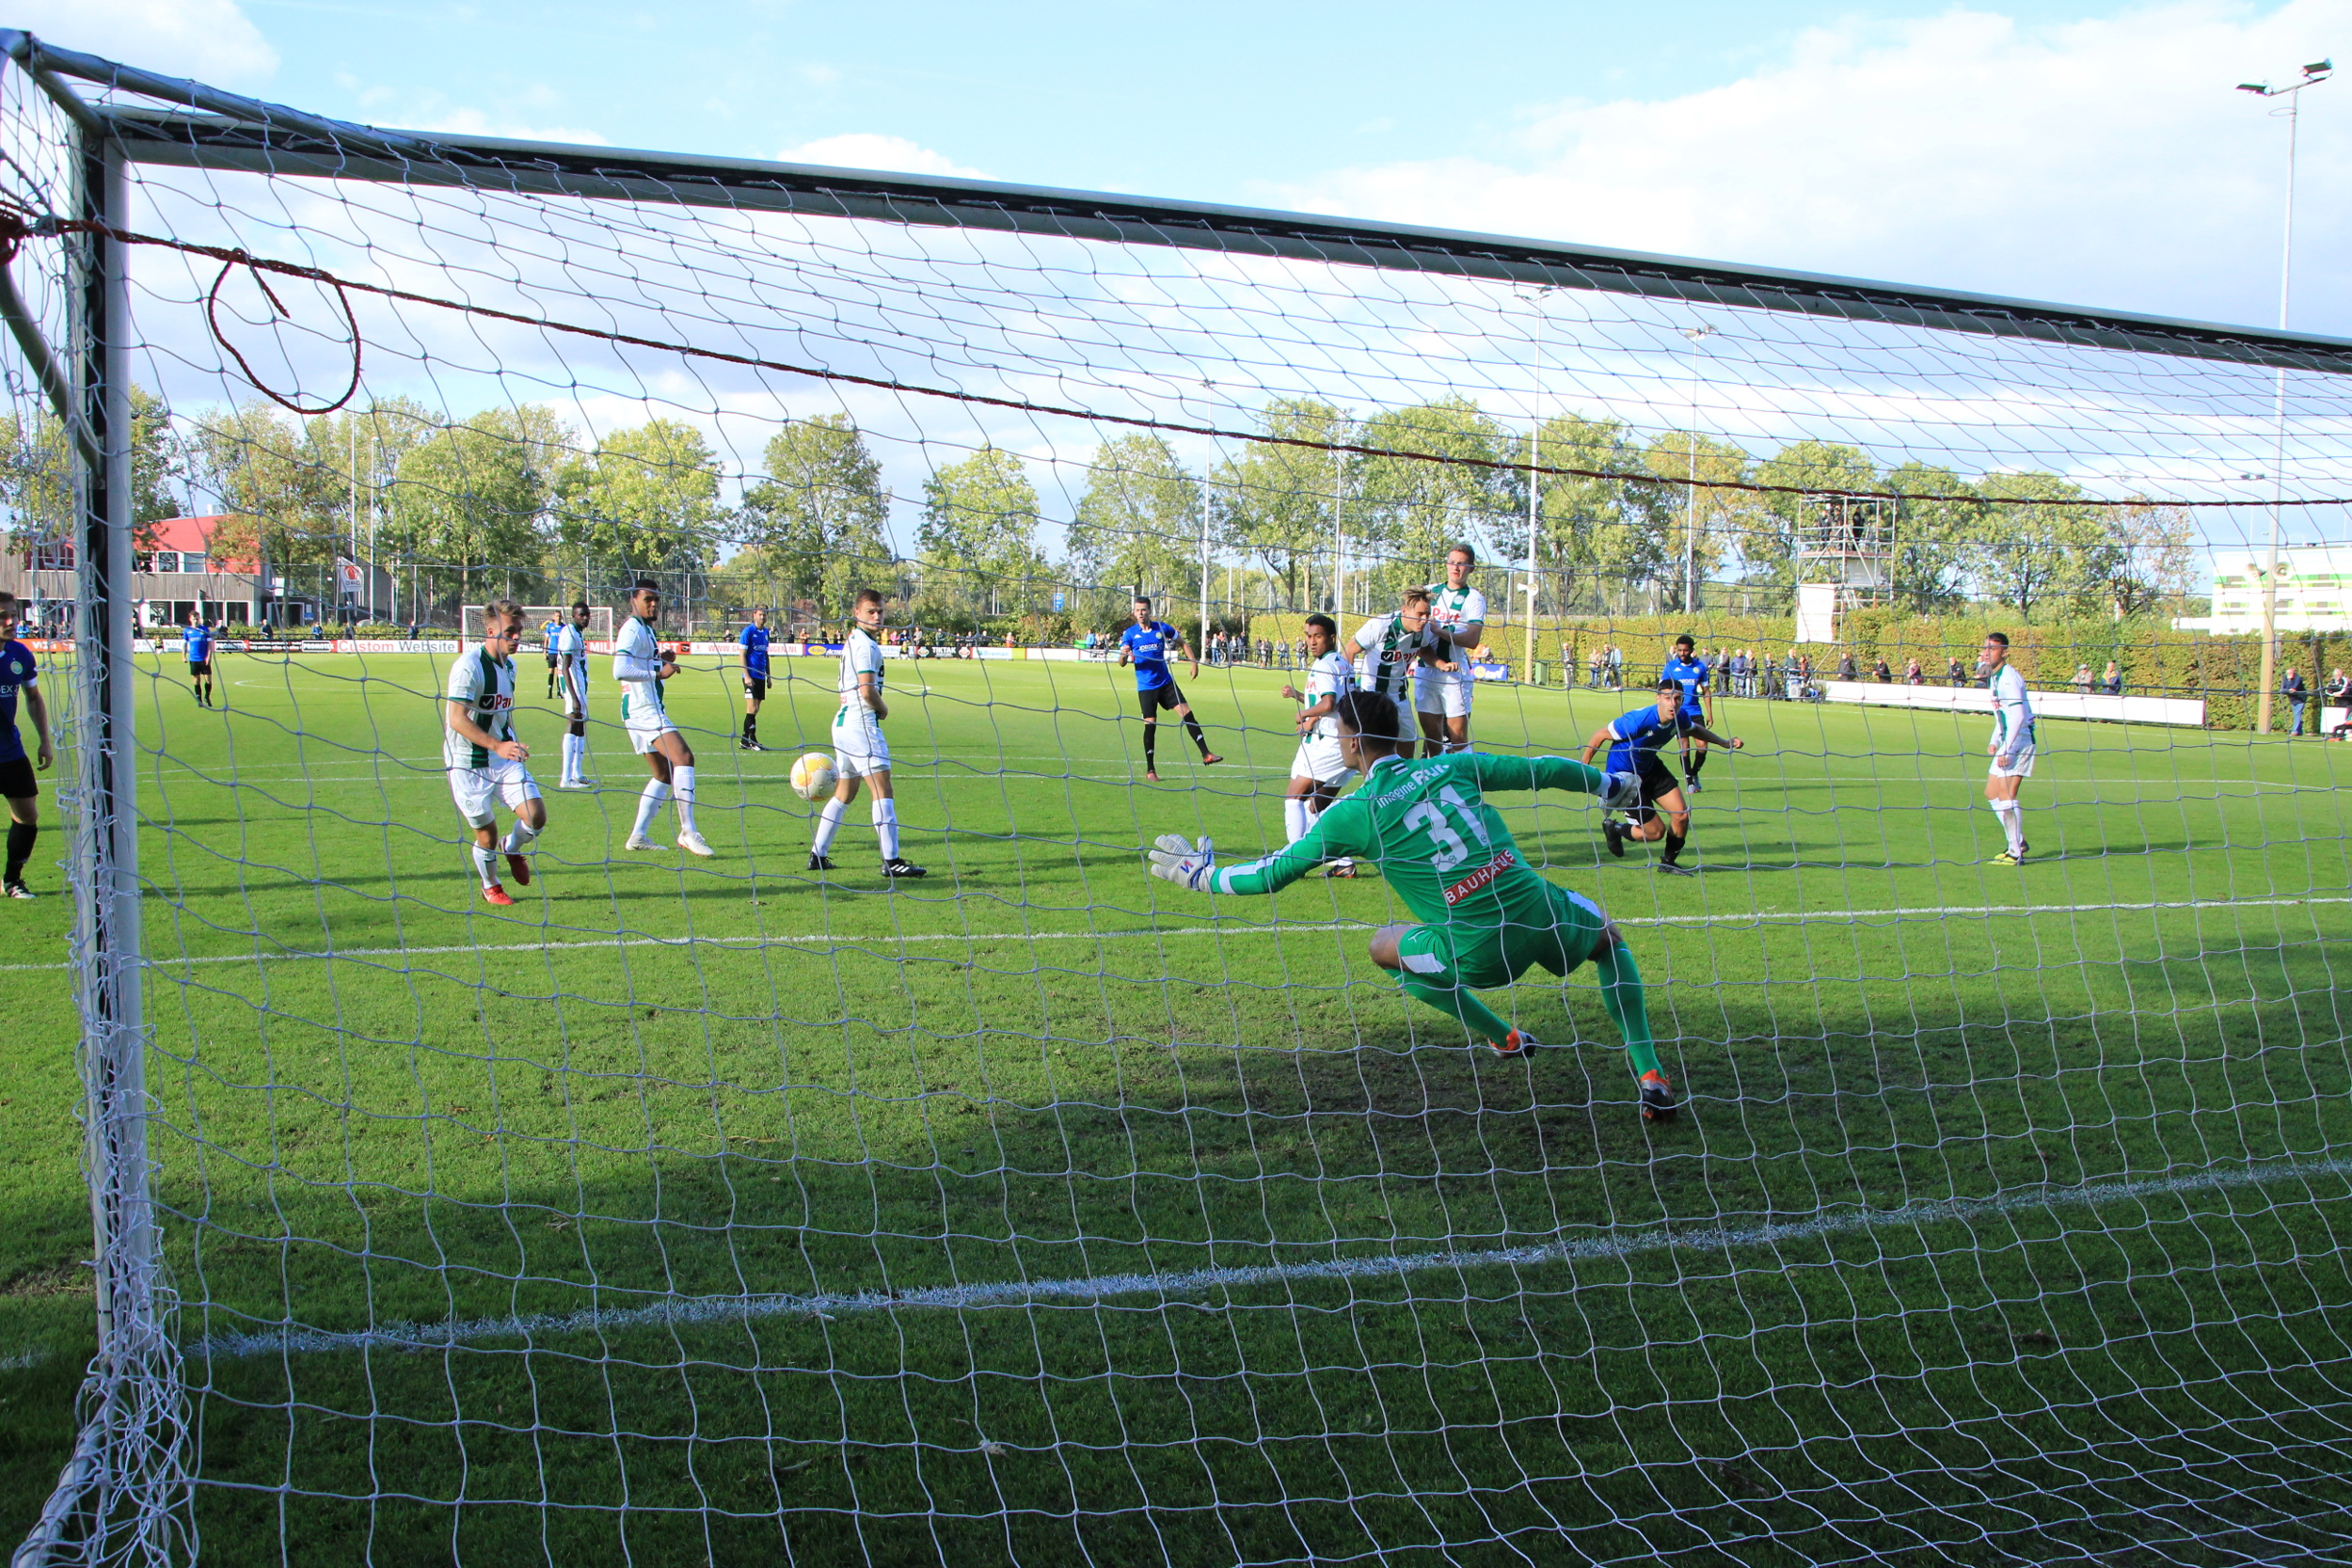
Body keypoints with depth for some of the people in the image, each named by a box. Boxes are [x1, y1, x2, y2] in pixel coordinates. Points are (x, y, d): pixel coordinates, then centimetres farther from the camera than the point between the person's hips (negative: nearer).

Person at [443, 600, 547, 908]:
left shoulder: (509, 665, 7)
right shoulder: (469, 666, -19)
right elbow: (456, 719, -26)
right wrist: (497, 746, -33)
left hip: (505, 759, 6)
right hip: (468, 764, -6)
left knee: (536, 816, -8)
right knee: (486, 833, 1)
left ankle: (513, 849, 25)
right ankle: (490, 886, 29)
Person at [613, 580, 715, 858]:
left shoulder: (646, 630, 20)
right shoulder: (633, 629, -11)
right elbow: (619, 671, -23)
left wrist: (662, 660, 11)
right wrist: (658, 672, -22)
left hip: (650, 711, 11)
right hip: (642, 709, -11)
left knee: (664, 774, 14)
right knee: (683, 757, -24)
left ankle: (638, 836, 18)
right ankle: (688, 832, -29)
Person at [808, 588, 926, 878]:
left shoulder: (852, 641, 19)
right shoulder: (866, 645, -12)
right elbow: (867, 691, -20)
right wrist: (884, 710, -2)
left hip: (844, 721, 10)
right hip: (860, 722, -10)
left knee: (845, 791, 16)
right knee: (882, 787, -11)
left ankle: (817, 855, 18)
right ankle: (892, 861, -15)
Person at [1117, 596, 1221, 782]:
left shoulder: (1162, 628, 0)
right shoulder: (1129, 634, -5)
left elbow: (1182, 642, 15)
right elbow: (1122, 663, -9)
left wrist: (1194, 662, 5)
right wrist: (1123, 655, -32)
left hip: (1166, 682, 2)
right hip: (1146, 687, -2)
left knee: (1187, 713, -7)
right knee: (1150, 724, -5)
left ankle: (1206, 755, -3)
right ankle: (1150, 770, 6)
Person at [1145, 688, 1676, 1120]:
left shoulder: (1354, 813, -2)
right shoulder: (1453, 766, 7)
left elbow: (1273, 874, 4)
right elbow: (1541, 770, 17)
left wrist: (1201, 875, 21)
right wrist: (1610, 783, 36)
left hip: (1479, 955, -3)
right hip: (1541, 914, 3)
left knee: (1384, 946, 25)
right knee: (1610, 936, 34)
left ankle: (1504, 1039, 30)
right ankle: (1649, 1075, 17)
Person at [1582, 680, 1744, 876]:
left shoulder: (1680, 717, -14)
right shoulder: (1639, 720, -35)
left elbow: (1694, 729, 14)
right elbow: (1600, 736, -24)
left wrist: (1724, 742, 6)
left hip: (1650, 768, 7)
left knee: (1682, 814, -3)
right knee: (1656, 831, -5)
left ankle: (1669, 862, 23)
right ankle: (1614, 828, 24)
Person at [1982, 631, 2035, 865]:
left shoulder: (2008, 677, -16)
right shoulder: (1995, 677, 15)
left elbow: (2018, 716, -23)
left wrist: (2006, 750, -24)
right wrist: (1994, 742, 19)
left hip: (2019, 741, -10)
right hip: (2008, 743, 10)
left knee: (2006, 794, -11)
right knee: (1992, 793, 12)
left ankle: (2016, 853, -8)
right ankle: (2018, 841, 21)